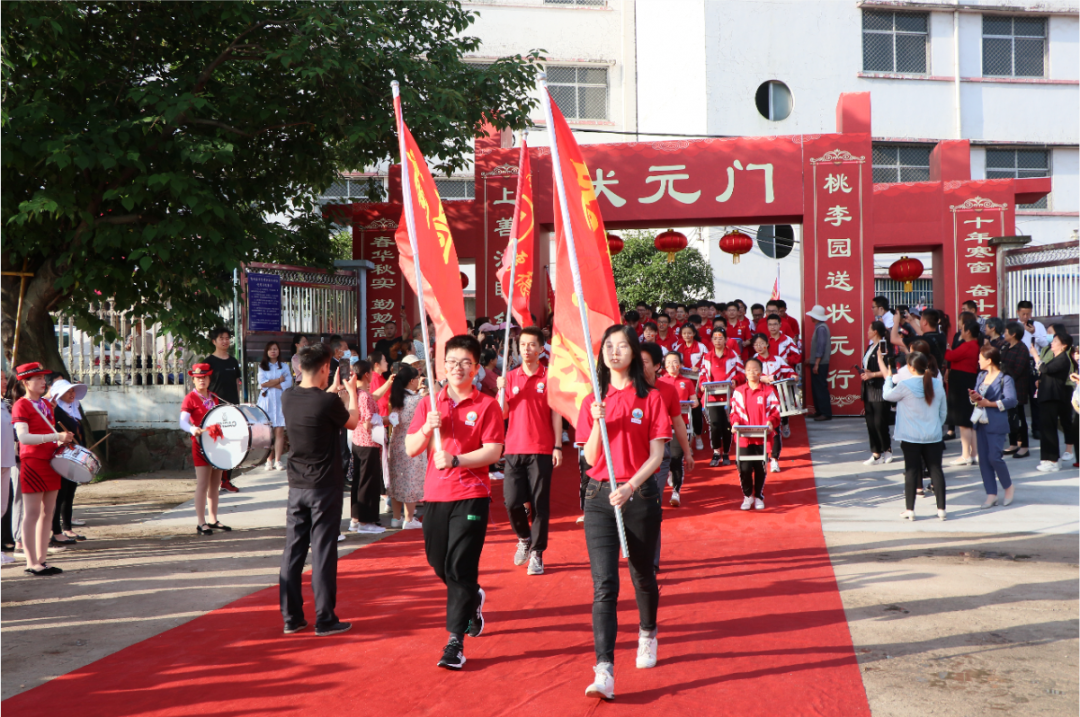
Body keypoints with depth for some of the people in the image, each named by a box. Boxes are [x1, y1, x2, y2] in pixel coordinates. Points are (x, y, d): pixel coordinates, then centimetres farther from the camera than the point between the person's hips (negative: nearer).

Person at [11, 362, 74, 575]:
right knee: (32, 513, -5)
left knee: (47, 512, 9)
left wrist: (62, 441, 6)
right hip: (32, 463, -8)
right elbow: (23, 436, -21)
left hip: (50, 462, 8)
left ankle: (41, 559, 15)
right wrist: (55, 437, -27)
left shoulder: (46, 404, 16)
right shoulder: (21, 405, -9)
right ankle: (31, 563, -1)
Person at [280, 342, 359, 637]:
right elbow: (353, 421, 3)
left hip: (296, 486, 5)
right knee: (323, 552, -1)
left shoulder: (288, 397, -1)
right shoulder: (328, 402, -17)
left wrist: (333, 389, 32)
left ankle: (291, 617, 14)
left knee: (293, 550, 9)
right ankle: (324, 620, 3)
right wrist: (351, 391, 18)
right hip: (325, 486, -5)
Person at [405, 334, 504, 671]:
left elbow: (493, 451, -11)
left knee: (460, 567, -9)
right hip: (435, 494, 5)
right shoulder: (429, 405, 9)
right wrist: (426, 430, -12)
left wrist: (456, 460, -24)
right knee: (439, 563, 14)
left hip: (471, 495, -5)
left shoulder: (487, 405, -2)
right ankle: (473, 599, 44)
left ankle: (455, 641, -4)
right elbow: (410, 449, 7)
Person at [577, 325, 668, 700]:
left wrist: (630, 486, -20)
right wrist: (598, 423, -14)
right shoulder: (593, 402, 8)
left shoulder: (650, 398, 0)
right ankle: (604, 672, -15)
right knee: (603, 585, -9)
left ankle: (647, 634, 45)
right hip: (600, 497, 1)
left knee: (642, 576, 15)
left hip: (640, 496, -1)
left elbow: (656, 455, -5)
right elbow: (590, 458, 2)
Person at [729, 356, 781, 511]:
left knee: (760, 468, 5)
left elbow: (775, 411, 0)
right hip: (744, 437, 1)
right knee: (744, 468, -2)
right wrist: (735, 422, -11)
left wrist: (770, 422, -18)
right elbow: (734, 411, 8)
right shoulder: (738, 391, 5)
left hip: (762, 437, -1)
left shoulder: (768, 391, 1)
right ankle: (747, 496, 17)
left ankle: (759, 497, 22)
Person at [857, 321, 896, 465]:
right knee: (870, 423, 8)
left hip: (880, 389, -9)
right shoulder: (870, 346, 16)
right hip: (869, 389, 9)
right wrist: (863, 372, 4)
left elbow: (888, 370, -18)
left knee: (880, 423, -5)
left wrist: (872, 374, -18)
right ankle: (876, 454, 14)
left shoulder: (885, 347, -13)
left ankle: (887, 451, 10)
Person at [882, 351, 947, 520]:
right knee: (936, 470, 7)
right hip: (933, 436, 3)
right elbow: (943, 411, 8)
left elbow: (887, 395, 3)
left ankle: (909, 510, 7)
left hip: (910, 437, -3)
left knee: (911, 471, 3)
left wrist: (889, 377, 18)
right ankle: (941, 508, 9)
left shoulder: (905, 385, -14)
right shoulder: (938, 384, 0)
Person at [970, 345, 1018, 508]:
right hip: (981, 423, 7)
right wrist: (975, 398, -6)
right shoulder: (981, 376, 14)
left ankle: (1008, 487, 12)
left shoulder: (1005, 379, -8)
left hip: (996, 424, -7)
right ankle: (991, 495, 9)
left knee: (994, 457, -12)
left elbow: (1011, 400, -17)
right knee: (983, 459, 4)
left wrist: (989, 403, -18)